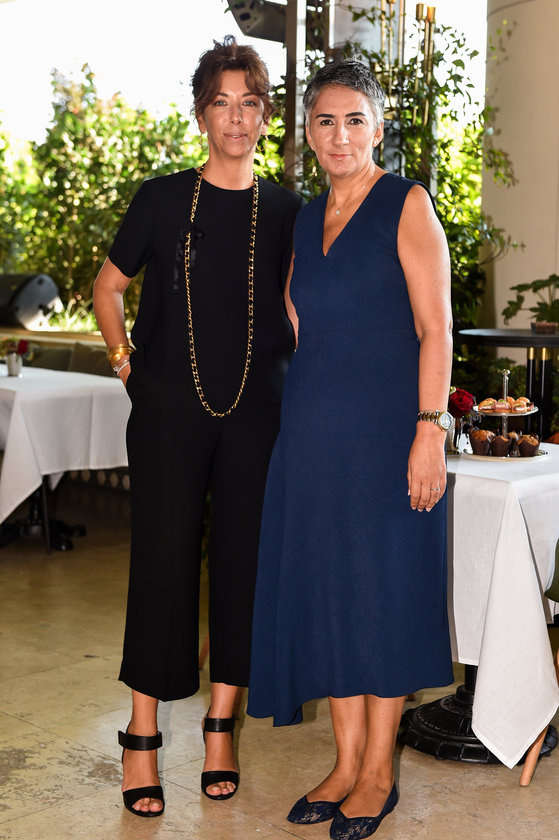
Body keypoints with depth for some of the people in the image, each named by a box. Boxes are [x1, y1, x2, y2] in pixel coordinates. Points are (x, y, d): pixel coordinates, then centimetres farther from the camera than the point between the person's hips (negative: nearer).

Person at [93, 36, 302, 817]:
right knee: (163, 562, -1)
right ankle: (142, 736, 10)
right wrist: (123, 357, 5)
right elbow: (108, 286, 14)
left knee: (244, 562, 5)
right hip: (170, 408, -1)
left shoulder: (285, 211, 6)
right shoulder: (162, 198, 3)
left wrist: (298, 383, 5)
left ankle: (220, 724, 20)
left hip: (257, 411, 2)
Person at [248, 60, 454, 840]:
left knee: (383, 588, 1)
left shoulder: (406, 205, -4)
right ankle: (346, 761, 21)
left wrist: (429, 430, -17)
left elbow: (435, 326, -9)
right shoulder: (304, 220, 14)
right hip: (312, 425, 6)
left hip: (385, 423, -6)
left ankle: (378, 773, 15)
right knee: (323, 587, 8)